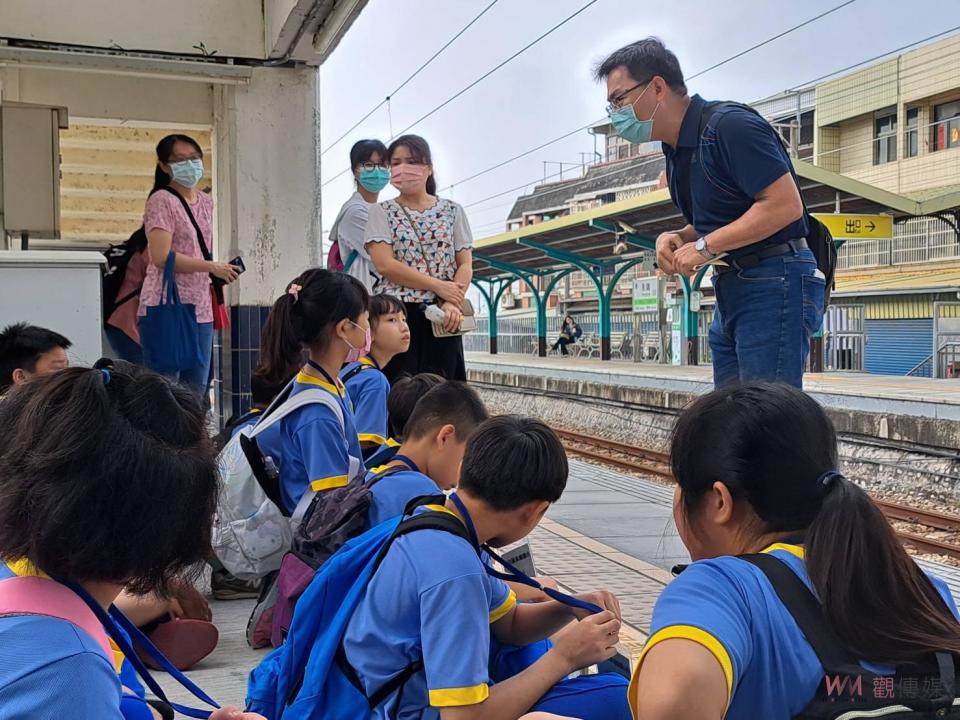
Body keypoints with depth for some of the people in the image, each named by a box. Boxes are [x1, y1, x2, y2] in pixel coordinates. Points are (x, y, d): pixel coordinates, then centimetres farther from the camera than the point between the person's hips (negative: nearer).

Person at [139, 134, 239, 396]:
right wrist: (212, 267, -13)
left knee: (197, 388, 11)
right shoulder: (161, 201, -7)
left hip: (200, 308, 8)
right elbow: (161, 257, -17)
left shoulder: (205, 202, 16)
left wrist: (219, 274, 9)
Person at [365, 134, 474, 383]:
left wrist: (453, 302, -14)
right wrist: (438, 286, -12)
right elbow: (384, 264, -7)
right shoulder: (382, 212, 5)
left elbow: (465, 264, 6)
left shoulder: (452, 211, 11)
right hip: (396, 313, -2)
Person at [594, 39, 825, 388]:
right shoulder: (677, 151, 15)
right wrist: (677, 238, 2)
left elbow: (785, 205, -20)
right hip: (731, 289, 10)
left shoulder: (729, 125, -14)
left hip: (774, 283, -10)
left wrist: (706, 246, -18)